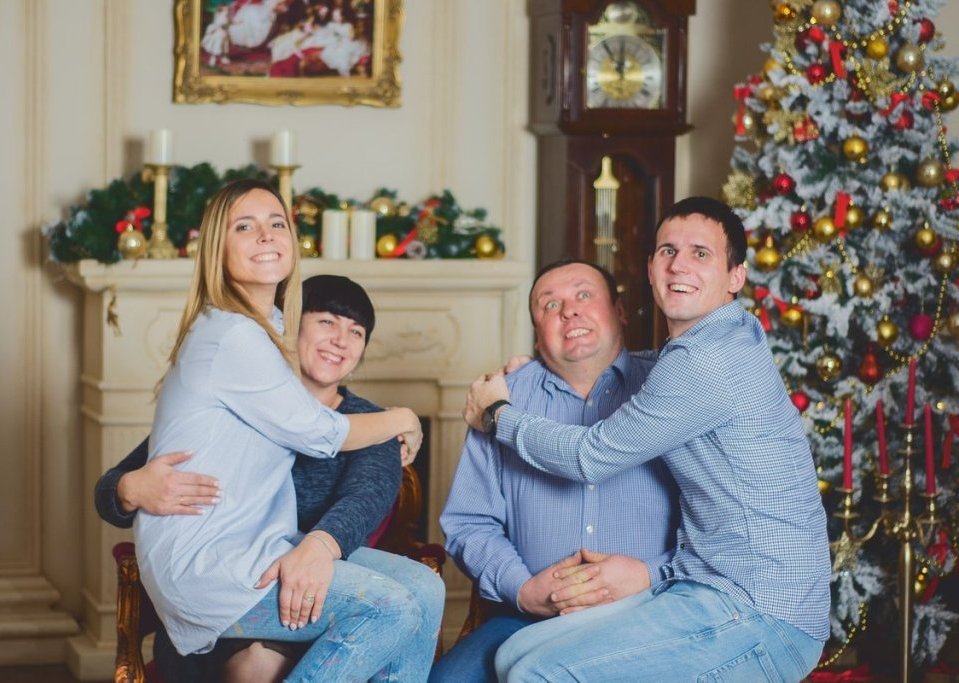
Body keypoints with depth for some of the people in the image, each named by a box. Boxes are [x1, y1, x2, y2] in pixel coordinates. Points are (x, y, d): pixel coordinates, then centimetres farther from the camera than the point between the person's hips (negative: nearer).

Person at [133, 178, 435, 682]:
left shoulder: (270, 326, 18)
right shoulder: (231, 335, -12)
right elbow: (319, 433, -5)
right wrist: (401, 421, 10)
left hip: (248, 547, 9)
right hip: (199, 562, -9)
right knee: (392, 612, -21)